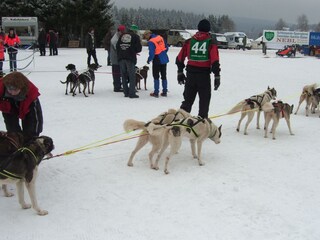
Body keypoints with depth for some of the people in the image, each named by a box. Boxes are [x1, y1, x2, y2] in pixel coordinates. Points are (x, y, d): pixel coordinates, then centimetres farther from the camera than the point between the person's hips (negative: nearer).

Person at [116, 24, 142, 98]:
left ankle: (126, 93, 13)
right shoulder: (135, 36, 1)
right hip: (130, 58, -5)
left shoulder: (122, 35, 15)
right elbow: (139, 48, -2)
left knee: (124, 76, 11)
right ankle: (132, 93, -3)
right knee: (132, 76, 0)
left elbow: (117, 46, 12)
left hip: (121, 58, 5)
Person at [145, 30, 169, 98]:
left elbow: (151, 54, -22)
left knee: (156, 76, 5)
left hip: (157, 60, -6)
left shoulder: (151, 42, -18)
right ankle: (164, 92, 18)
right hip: (164, 59, 7)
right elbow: (166, 47, 10)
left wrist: (149, 60, -5)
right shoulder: (160, 37, 4)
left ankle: (156, 92, 6)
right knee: (164, 76, 14)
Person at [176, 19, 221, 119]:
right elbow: (215, 62, -10)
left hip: (190, 74, 3)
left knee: (188, 99, 14)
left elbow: (180, 58, 7)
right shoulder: (211, 43, -4)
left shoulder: (189, 41, 5)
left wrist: (180, 72, 16)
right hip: (204, 75, -3)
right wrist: (217, 76, -6)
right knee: (204, 100, 9)